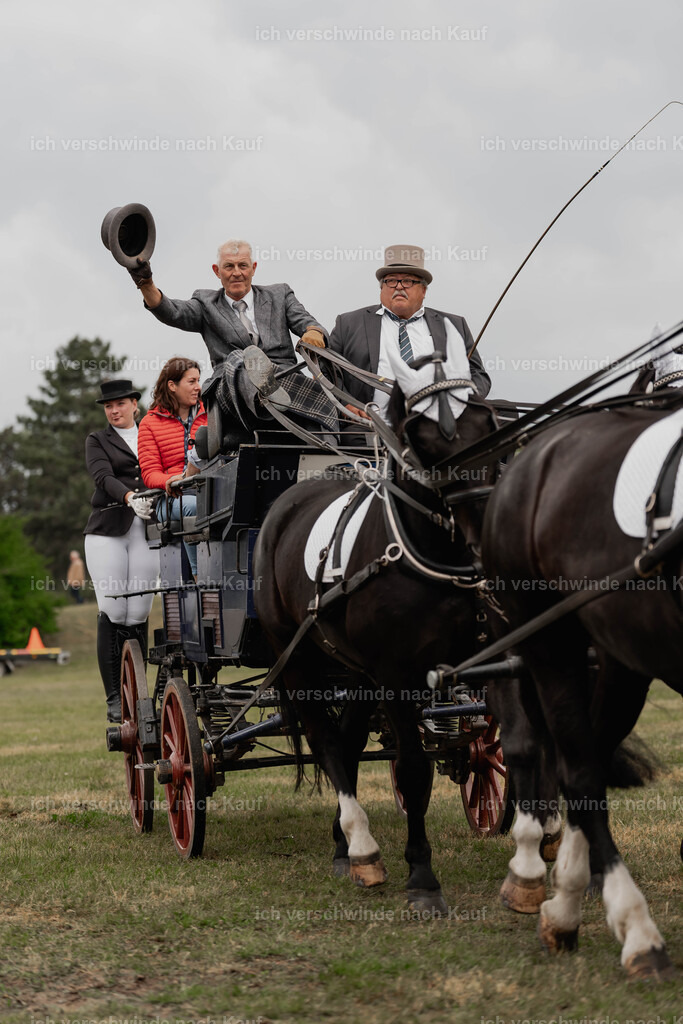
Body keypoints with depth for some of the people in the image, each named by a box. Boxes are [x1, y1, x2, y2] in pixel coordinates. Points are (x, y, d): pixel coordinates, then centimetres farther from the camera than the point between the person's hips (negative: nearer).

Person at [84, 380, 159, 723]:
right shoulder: (98, 440, 11)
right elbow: (103, 477, -7)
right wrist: (130, 496, -27)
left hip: (145, 533, 2)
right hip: (107, 532, -2)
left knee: (139, 614, -3)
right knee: (112, 612, -8)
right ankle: (113, 698, -5)